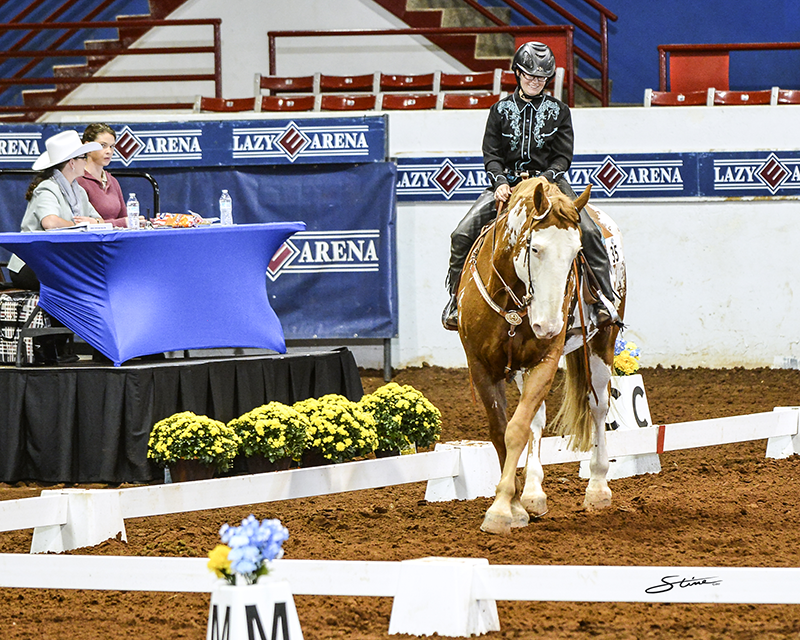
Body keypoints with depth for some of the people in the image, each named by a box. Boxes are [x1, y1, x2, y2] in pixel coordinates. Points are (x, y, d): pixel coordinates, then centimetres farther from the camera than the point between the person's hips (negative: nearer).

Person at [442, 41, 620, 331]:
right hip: (507, 180, 1)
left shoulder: (559, 111, 7)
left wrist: (545, 178, -17)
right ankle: (457, 298, 0)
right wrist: (500, 181, -14)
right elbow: (491, 153, 5)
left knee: (588, 231, -23)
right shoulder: (500, 110, 10)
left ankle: (602, 298, -17)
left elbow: (563, 156, 2)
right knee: (462, 234, -16)